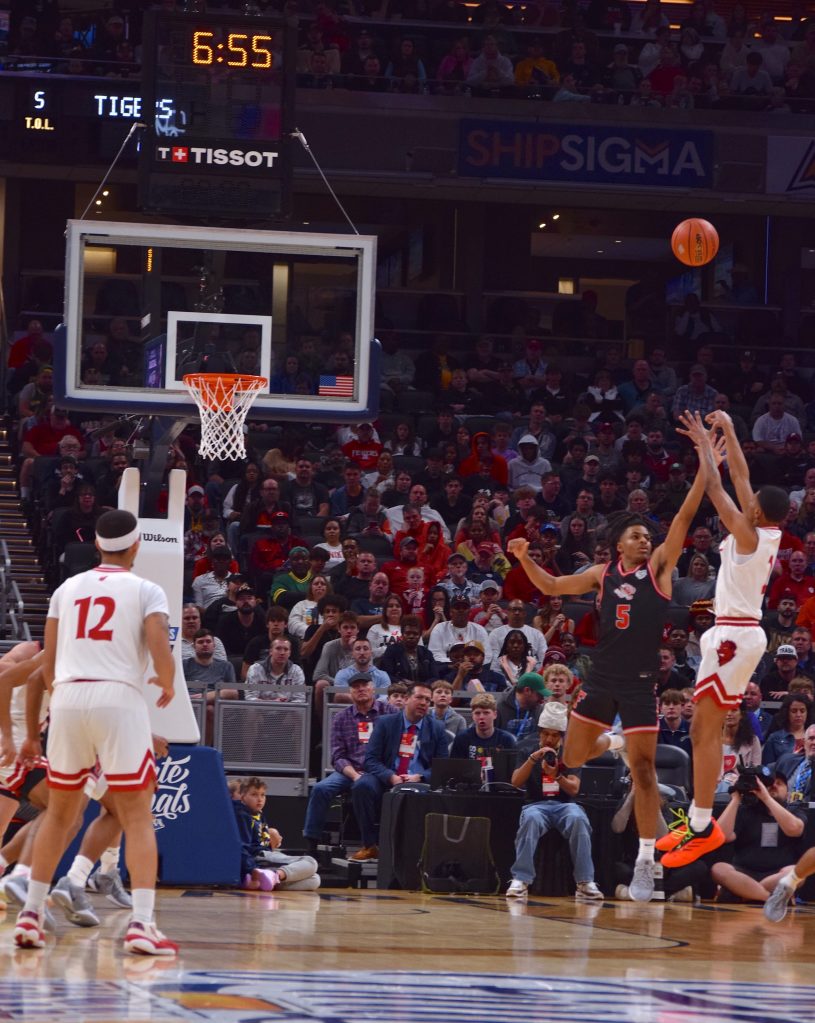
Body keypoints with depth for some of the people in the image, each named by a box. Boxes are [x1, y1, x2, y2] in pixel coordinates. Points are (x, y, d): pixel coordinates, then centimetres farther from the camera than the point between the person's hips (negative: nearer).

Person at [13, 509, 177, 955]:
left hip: (68, 699, 4)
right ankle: (141, 923, -15)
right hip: (119, 700, -4)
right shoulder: (146, 591, 5)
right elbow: (161, 655, -8)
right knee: (137, 818, -1)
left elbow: (48, 667, 15)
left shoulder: (68, 589, 16)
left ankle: (30, 915, 17)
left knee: (59, 813, 19)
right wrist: (167, 685, 14)